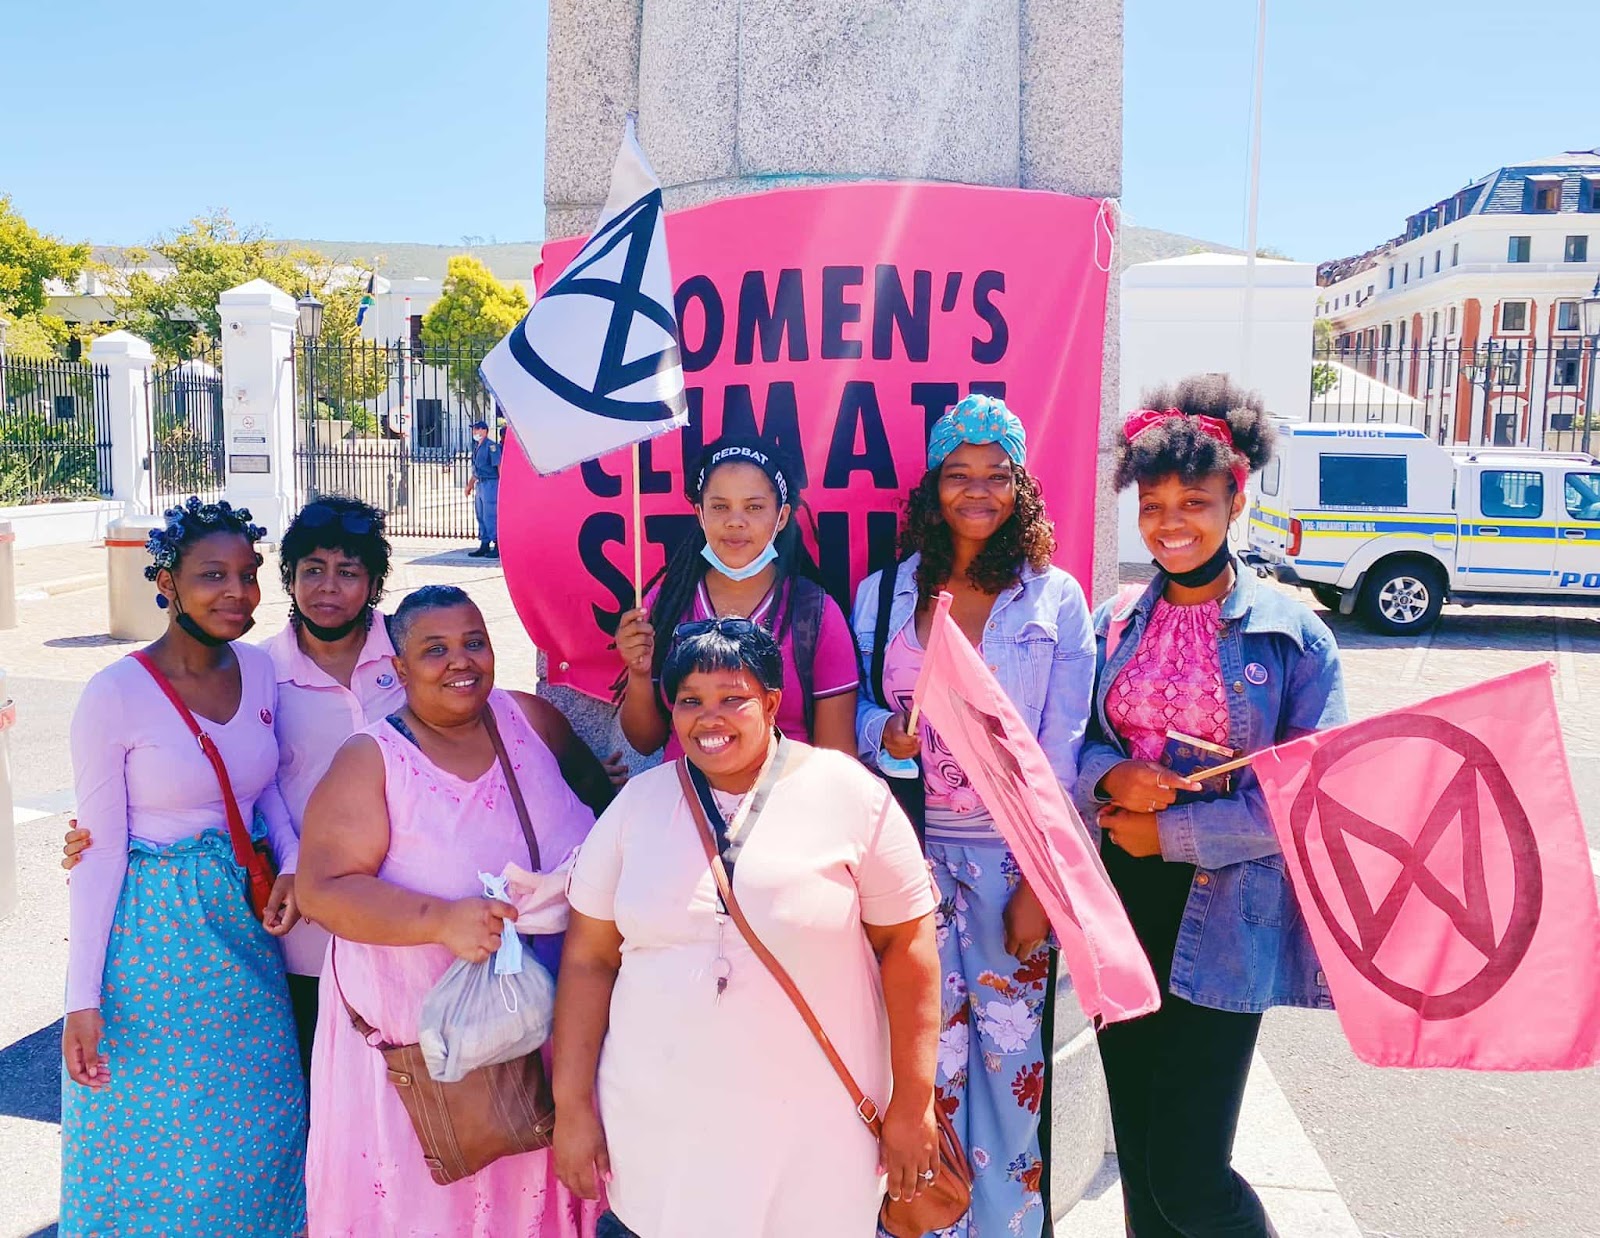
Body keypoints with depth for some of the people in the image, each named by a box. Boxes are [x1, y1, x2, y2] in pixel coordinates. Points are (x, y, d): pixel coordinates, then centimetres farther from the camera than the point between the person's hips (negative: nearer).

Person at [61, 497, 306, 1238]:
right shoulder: (114, 696, -16)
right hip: (154, 932, -5)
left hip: (245, 924, 5)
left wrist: (291, 864, -6)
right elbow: (100, 852, -12)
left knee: (258, 1130, 16)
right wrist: (82, 998, -13)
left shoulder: (257, 669, 0)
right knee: (158, 1138, 9)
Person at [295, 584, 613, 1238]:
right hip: (416, 1053, -3)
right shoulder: (371, 761, -9)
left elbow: (605, 798, 14)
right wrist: (442, 920, -31)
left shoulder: (531, 719, 1)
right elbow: (323, 889, -17)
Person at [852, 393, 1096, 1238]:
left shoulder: (1056, 601, 0)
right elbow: (854, 713, 9)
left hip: (1014, 854, 0)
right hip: (914, 850, 1)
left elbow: (1061, 756, -3)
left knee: (1011, 1050, 6)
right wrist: (886, 735, -16)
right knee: (930, 1047, 4)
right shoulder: (882, 595, 4)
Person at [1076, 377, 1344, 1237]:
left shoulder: (1291, 635, -6)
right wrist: (1111, 777, -13)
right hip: (1124, 911, 4)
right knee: (1139, 1165, 14)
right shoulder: (1113, 624, 5)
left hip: (1225, 926, -4)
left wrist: (1172, 829, -12)